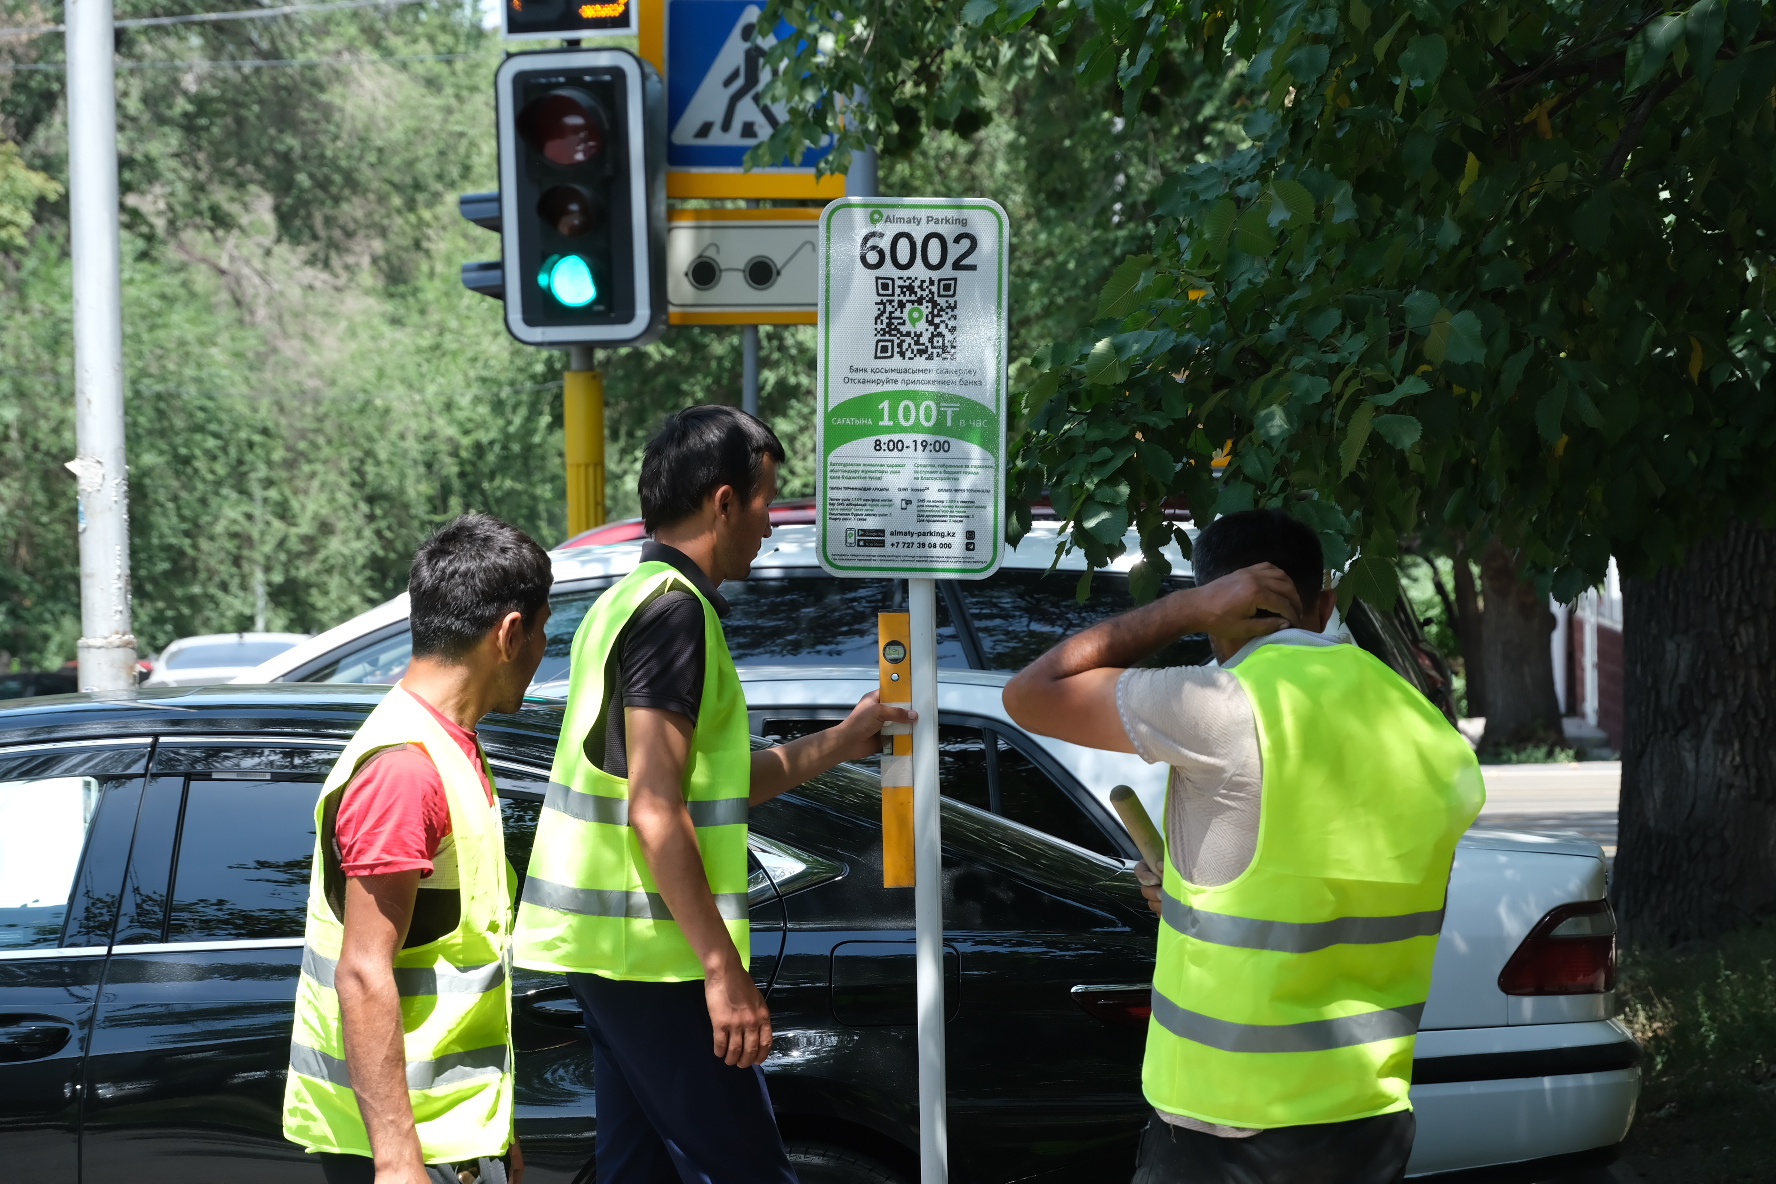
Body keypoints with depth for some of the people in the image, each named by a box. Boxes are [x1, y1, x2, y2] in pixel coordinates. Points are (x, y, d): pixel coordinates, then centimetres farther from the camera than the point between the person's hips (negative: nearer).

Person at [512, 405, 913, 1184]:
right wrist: (724, 971, -21)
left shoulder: (629, 601, 18)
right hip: (652, 951, -10)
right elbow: (655, 812, -21)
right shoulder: (675, 609, -14)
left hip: (606, 946, 10)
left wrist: (837, 745, 30)